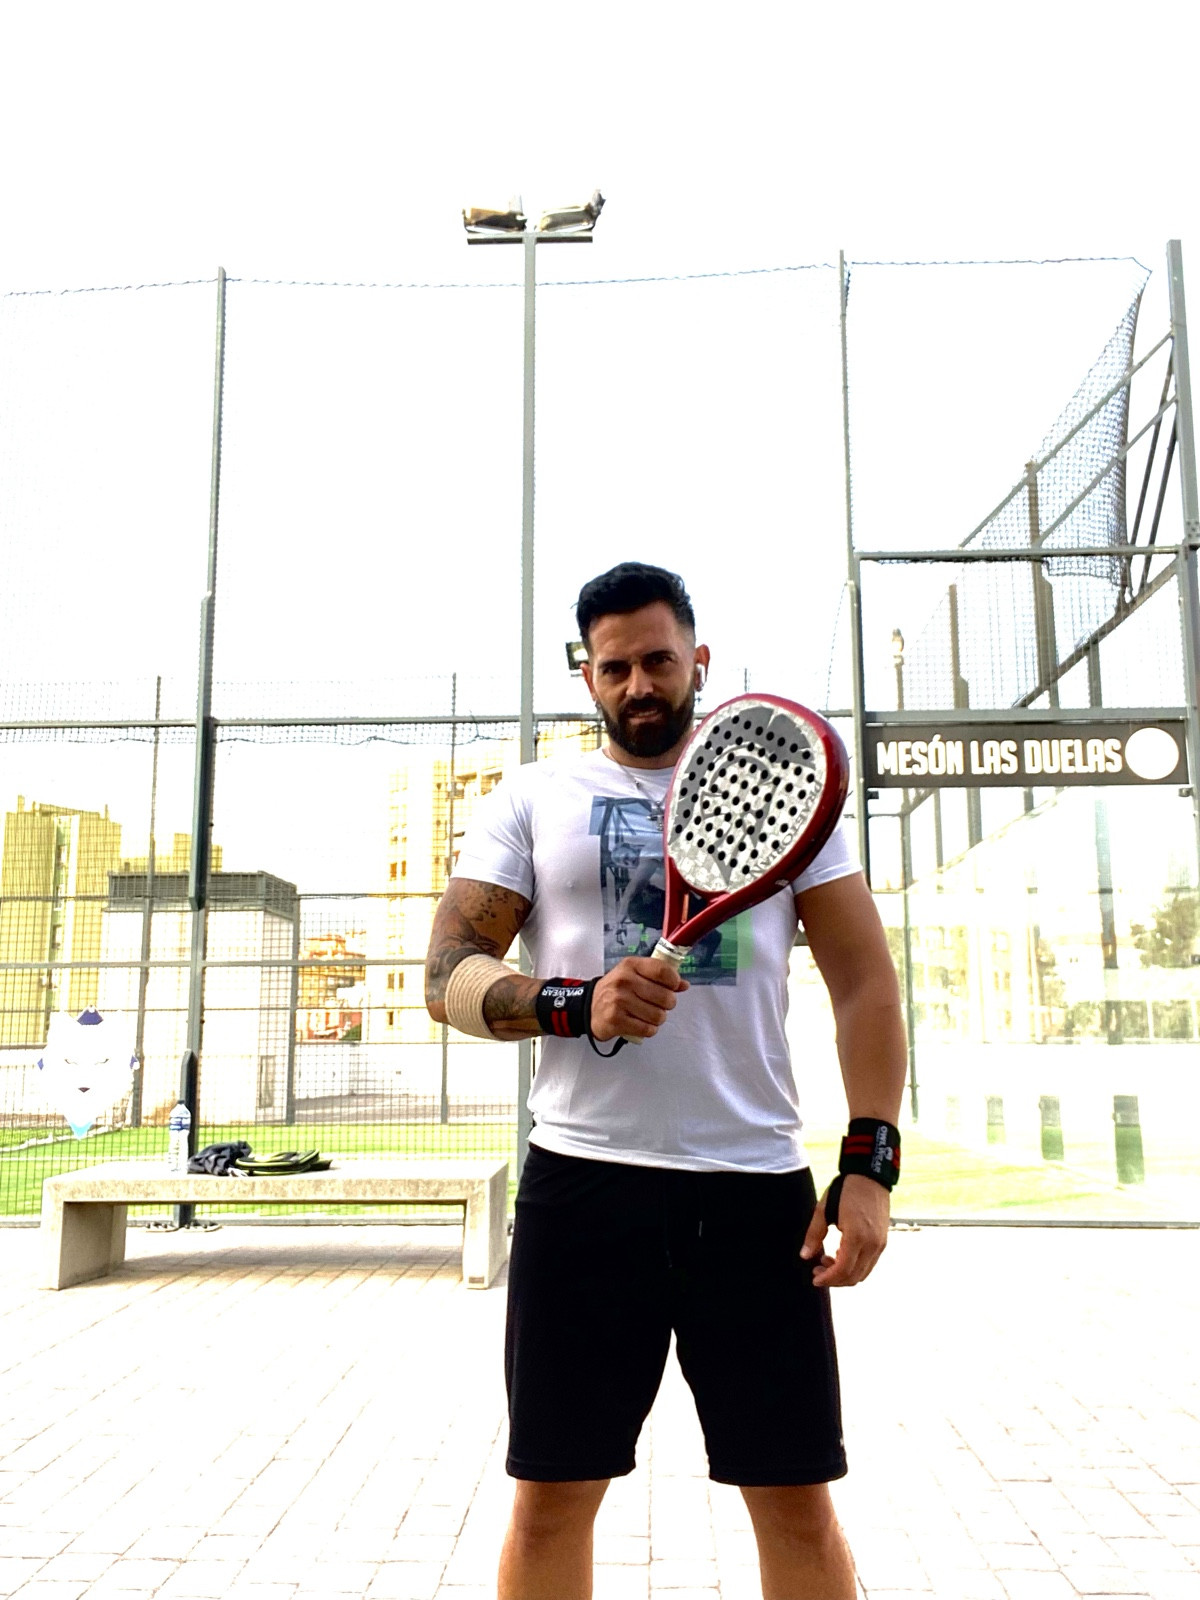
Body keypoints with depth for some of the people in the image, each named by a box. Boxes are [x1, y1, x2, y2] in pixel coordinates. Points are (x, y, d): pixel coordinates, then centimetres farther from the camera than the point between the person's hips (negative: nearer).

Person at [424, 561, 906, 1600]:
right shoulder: (533, 801, 9)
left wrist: (870, 1163, -5)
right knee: (550, 1502, 7)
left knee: (799, 1504, 7)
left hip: (759, 1187, 1)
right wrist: (578, 1002, -17)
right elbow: (447, 979, 2)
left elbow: (865, 980, 6)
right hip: (583, 1181, 0)